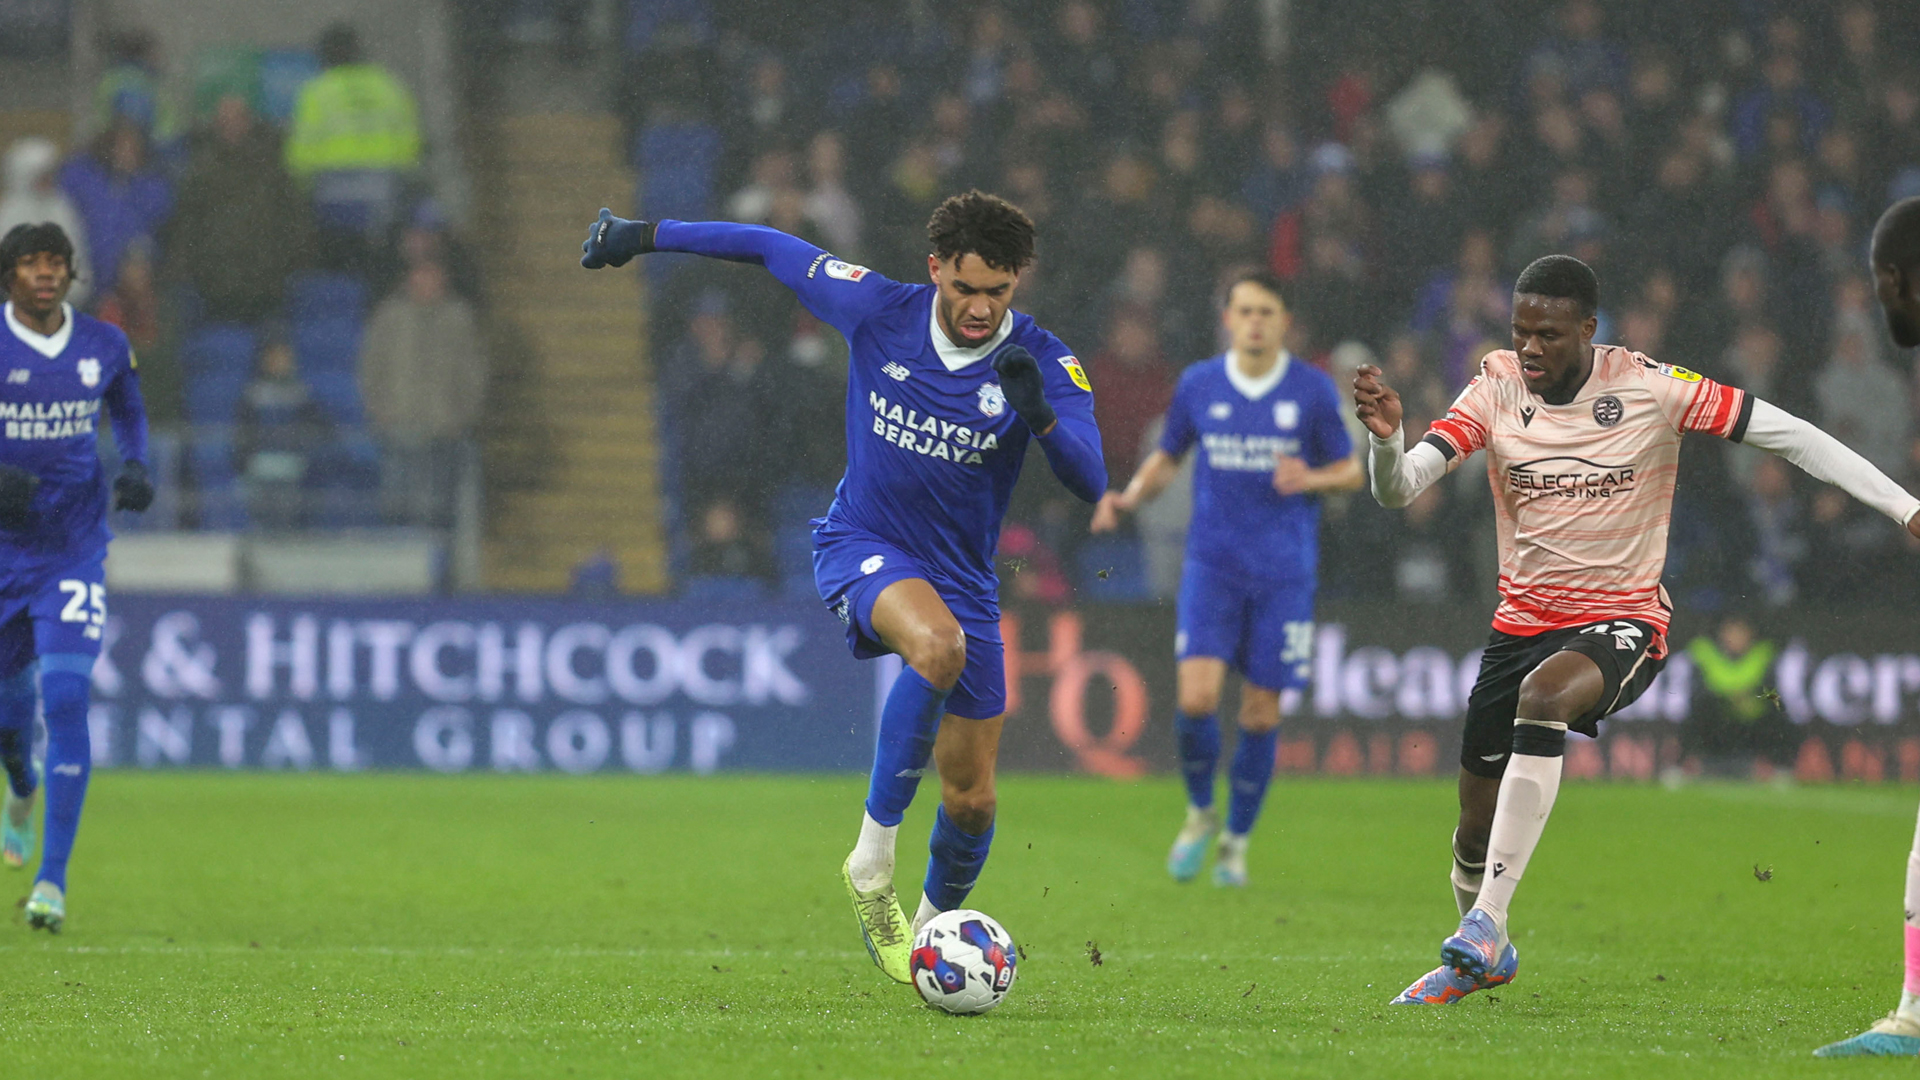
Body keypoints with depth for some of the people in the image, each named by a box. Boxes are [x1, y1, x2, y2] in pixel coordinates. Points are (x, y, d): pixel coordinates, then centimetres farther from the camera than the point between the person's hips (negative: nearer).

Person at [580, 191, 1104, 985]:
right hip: (861, 548, -2)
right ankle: (872, 860, -27)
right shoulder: (878, 311, -12)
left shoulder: (1041, 362, -13)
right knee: (938, 646, -37)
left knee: (971, 799, 3)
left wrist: (1038, 413, -42)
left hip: (962, 580, 2)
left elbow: (1090, 484, -23)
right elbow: (773, 249, 3)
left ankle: (931, 931, 35)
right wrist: (645, 236, 8)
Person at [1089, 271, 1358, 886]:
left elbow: (1351, 471, 7)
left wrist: (1310, 479, -14)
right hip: (1212, 564, 0)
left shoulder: (1313, 391, -1)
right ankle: (1200, 812, 12)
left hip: (1284, 573, 0)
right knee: (1196, 698, -15)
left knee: (1261, 713, 0)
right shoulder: (1199, 385, 3)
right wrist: (1130, 498, -3)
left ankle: (1236, 841, 19)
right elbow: (1167, 458, 16)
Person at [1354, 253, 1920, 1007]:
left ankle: (1484, 927, -32)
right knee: (1476, 824, 6)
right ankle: (1484, 959, 38)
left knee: (1544, 694, -36)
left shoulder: (1651, 389, -13)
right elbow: (1398, 489, -13)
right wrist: (1384, 437, -37)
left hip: (1623, 620, -4)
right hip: (1523, 623, 4)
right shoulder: (1497, 390, -7)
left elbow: (1782, 433, -8)